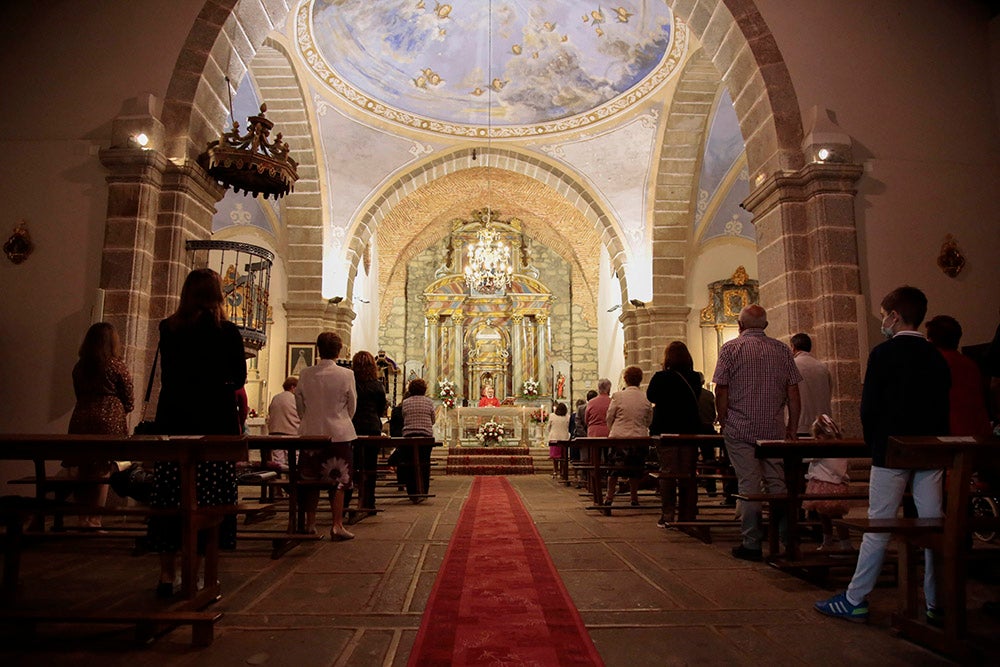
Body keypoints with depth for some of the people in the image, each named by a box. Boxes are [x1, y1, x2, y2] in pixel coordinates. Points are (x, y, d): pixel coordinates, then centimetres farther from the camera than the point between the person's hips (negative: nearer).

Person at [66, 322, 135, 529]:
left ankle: (83, 518, 18)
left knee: (84, 471, 12)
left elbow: (80, 395, 15)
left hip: (80, 420, 5)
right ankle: (94, 520, 3)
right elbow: (129, 402, -1)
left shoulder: (79, 367, 8)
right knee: (102, 472, 1)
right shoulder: (117, 366, -6)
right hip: (108, 421, -5)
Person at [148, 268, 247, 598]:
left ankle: (167, 572, 16)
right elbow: (239, 379, 4)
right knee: (209, 497, 4)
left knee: (169, 496, 10)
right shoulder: (227, 331, -5)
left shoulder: (168, 328, 4)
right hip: (215, 422, -3)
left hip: (172, 420, 3)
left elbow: (168, 375, 14)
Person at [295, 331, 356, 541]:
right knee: (338, 480, 5)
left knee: (310, 479, 12)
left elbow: (300, 404, 7)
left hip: (311, 433, 3)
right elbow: (351, 406, 1)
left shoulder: (305, 374, -3)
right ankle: (337, 525, 5)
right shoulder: (346, 374, -10)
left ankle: (310, 523, 18)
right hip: (338, 433, -2)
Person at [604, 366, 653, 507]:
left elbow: (609, 419, 0)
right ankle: (634, 498, 18)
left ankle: (609, 497, 15)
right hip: (639, 437, 1)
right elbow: (648, 421, 9)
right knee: (635, 469, 13)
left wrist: (612, 431, 17)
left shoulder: (618, 396, -8)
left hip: (618, 437, -1)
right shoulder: (646, 400, -2)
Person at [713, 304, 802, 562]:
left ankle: (751, 543, 4)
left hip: (740, 428, -3)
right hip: (774, 429, 3)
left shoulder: (731, 348, -2)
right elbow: (793, 391, 5)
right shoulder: (781, 350, 6)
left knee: (749, 484, 0)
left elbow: (721, 390, -6)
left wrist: (723, 421, 6)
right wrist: (793, 427, 11)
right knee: (777, 483, 9)